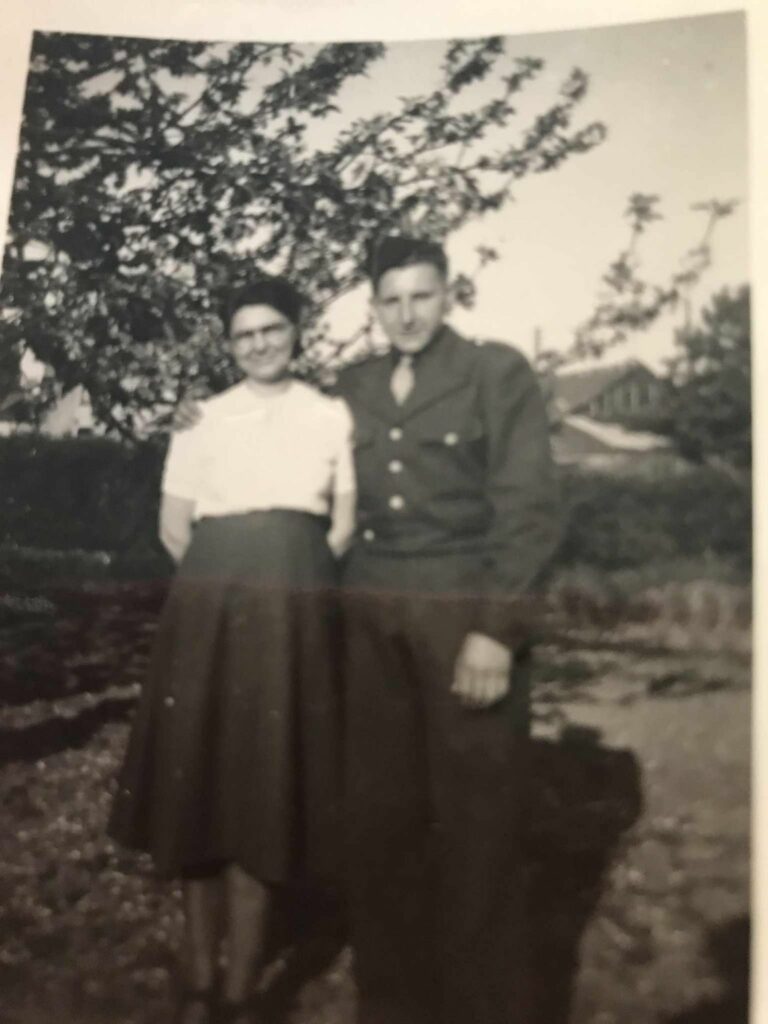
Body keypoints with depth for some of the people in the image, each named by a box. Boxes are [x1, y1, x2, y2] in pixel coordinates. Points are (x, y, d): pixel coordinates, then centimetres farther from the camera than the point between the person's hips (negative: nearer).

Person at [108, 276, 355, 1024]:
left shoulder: (332, 416, 9)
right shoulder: (202, 419, 10)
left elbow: (347, 523, 7)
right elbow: (174, 529, 9)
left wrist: (290, 584, 2)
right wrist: (229, 586, 3)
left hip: (293, 612, -1)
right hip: (210, 609, 1)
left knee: (263, 785, 2)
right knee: (201, 775, 5)